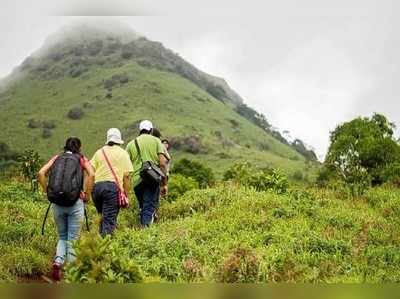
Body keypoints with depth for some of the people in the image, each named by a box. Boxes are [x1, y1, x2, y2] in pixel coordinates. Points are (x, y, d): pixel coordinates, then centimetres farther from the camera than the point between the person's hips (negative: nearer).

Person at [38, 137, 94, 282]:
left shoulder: (56, 158, 14)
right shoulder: (82, 159, 9)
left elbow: (41, 174, 0)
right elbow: (91, 174, -10)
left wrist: (47, 191, 8)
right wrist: (87, 195, -3)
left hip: (57, 203, 2)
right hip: (75, 203, -2)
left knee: (62, 237, 18)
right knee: (72, 239, 8)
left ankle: (58, 262, -6)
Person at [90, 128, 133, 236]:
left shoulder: (99, 152, 16)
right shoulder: (123, 153, 9)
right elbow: (126, 175, 1)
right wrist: (126, 195, 5)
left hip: (97, 186, 4)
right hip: (113, 186, -3)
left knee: (103, 216, 19)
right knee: (109, 219, -5)